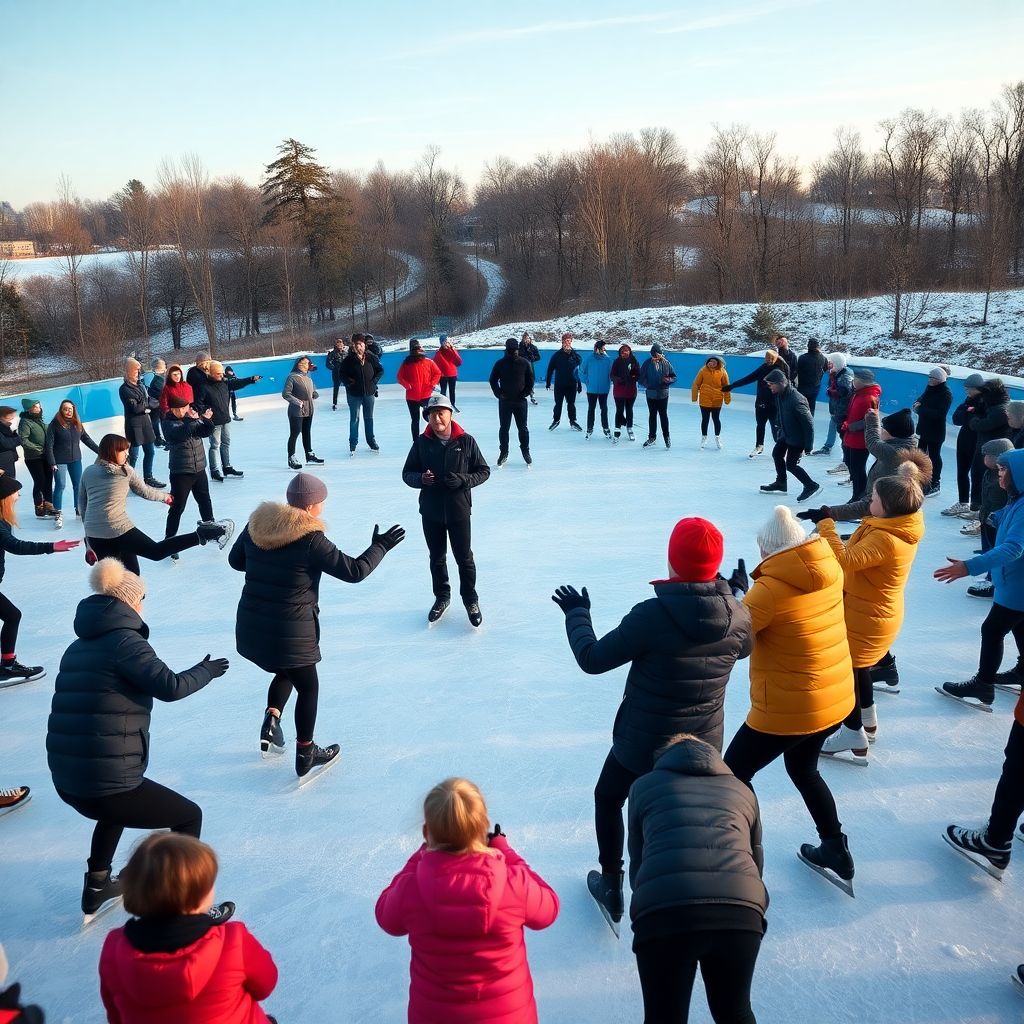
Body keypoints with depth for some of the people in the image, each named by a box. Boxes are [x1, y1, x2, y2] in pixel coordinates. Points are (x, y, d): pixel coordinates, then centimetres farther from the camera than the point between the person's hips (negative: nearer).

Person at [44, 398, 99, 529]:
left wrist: (100, 451, 11)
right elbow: (49, 445, -10)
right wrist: (52, 463, -15)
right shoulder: (55, 424, -9)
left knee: (78, 485, 8)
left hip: (76, 460, 4)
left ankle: (79, 509, 23)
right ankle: (58, 514, 3)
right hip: (60, 461, -4)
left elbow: (87, 439, 12)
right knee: (60, 486, -5)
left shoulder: (77, 424, 4)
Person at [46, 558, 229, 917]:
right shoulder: (124, 640, -11)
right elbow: (169, 686, -22)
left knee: (119, 804, 40)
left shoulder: (77, 647, 12)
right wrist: (205, 671, -4)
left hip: (65, 780, 8)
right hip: (107, 782, -8)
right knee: (188, 817, 12)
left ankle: (96, 887, 47)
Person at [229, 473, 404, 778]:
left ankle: (271, 719, 11)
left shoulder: (258, 524, 0)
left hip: (251, 626, 6)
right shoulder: (311, 540, -18)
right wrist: (380, 547, 0)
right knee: (308, 686, 16)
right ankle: (305, 754, 25)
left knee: (287, 671, 31)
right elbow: (354, 571, -13)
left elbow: (235, 560, 14)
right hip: (290, 631, -6)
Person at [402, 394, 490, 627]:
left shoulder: (466, 441, -9)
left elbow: (484, 471, -2)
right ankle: (442, 597, 36)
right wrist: (421, 478, -19)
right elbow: (407, 473, 3)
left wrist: (462, 480, -20)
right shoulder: (421, 442, -4)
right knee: (437, 557, 17)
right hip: (431, 511, 2)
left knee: (464, 558, 9)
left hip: (459, 510, -2)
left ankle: (470, 599, 28)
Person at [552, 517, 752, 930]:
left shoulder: (651, 615, -28)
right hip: (704, 744, 3)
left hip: (642, 742, -3)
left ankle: (611, 884, 35)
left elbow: (593, 659, -18)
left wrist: (577, 614, -1)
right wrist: (734, 595, 22)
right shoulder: (738, 617, -14)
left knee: (608, 799, 24)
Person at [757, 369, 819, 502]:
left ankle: (811, 486, 10)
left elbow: (808, 423, -26)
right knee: (777, 454, 18)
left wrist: (807, 445, -23)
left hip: (797, 437, -9)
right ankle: (781, 484, 35)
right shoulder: (779, 395, -6)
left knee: (790, 464, -5)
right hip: (785, 434, 9)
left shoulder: (796, 400, -32)